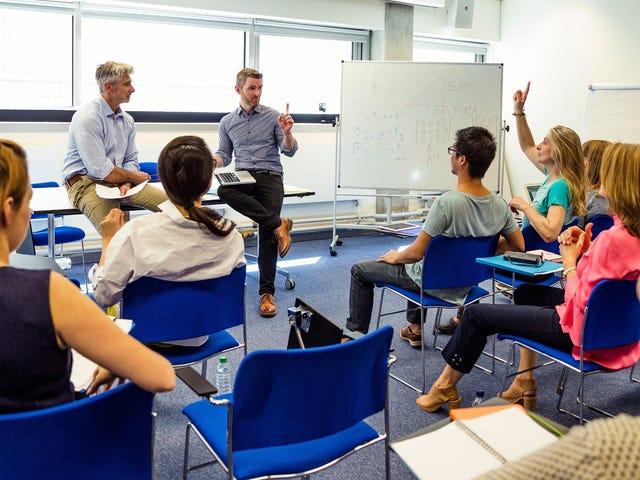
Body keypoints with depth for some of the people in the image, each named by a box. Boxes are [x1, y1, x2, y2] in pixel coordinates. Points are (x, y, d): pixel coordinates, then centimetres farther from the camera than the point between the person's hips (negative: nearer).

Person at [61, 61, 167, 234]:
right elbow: (100, 170, -18)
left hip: (120, 180, 8)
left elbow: (131, 160, 14)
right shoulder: (87, 117, -14)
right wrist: (133, 176, -5)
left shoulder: (127, 120, 11)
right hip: (86, 182, -7)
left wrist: (126, 184, -8)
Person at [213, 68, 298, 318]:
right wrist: (212, 159, -6)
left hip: (270, 177, -2)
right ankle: (278, 224, -25)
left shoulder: (273, 116, 6)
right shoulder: (227, 122, 15)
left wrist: (287, 132, -17)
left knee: (267, 234, -15)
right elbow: (224, 155, 16)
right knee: (224, 190, -35)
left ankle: (267, 293, -6)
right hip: (243, 177, 2)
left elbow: (289, 151, 3)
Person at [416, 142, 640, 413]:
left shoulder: (614, 239, -30)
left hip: (583, 330, -10)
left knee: (476, 315, 1)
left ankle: (444, 389, 23)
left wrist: (569, 261, -12)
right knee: (526, 292, 31)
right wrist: (587, 249, -5)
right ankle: (524, 384, 31)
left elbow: (580, 304, -25)